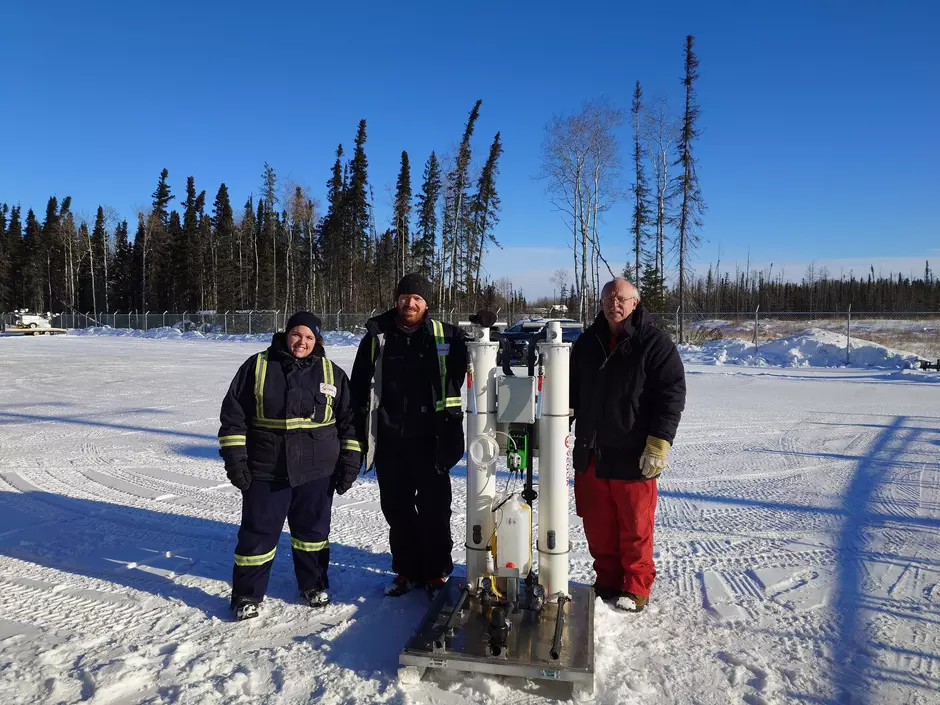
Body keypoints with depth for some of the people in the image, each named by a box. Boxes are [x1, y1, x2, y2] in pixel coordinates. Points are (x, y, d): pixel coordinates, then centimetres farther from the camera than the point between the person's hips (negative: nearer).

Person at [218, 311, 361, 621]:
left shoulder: (332, 374, 3)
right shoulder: (257, 366, -1)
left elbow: (348, 421, 7)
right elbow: (233, 413, 0)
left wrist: (349, 463, 3)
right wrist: (235, 457, -5)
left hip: (317, 470, 2)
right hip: (265, 470, -1)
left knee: (312, 529, 15)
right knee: (258, 532, 6)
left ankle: (313, 584, 35)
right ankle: (246, 594, 24)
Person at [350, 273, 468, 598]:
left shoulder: (445, 336, 1)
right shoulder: (377, 337, 4)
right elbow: (359, 387, 7)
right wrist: (359, 432, 4)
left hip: (430, 440, -2)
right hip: (389, 440, 2)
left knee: (434, 509, 6)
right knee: (397, 509, 14)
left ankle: (437, 571, 24)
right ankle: (406, 570, 30)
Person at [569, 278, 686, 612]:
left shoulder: (655, 343, -7)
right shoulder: (588, 342, 10)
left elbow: (672, 394, -11)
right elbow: (573, 390, 20)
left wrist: (659, 443, -17)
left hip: (633, 456, -5)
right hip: (590, 453, 5)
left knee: (635, 527, 5)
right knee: (597, 525, 13)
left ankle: (635, 588, 23)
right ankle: (607, 581, 29)